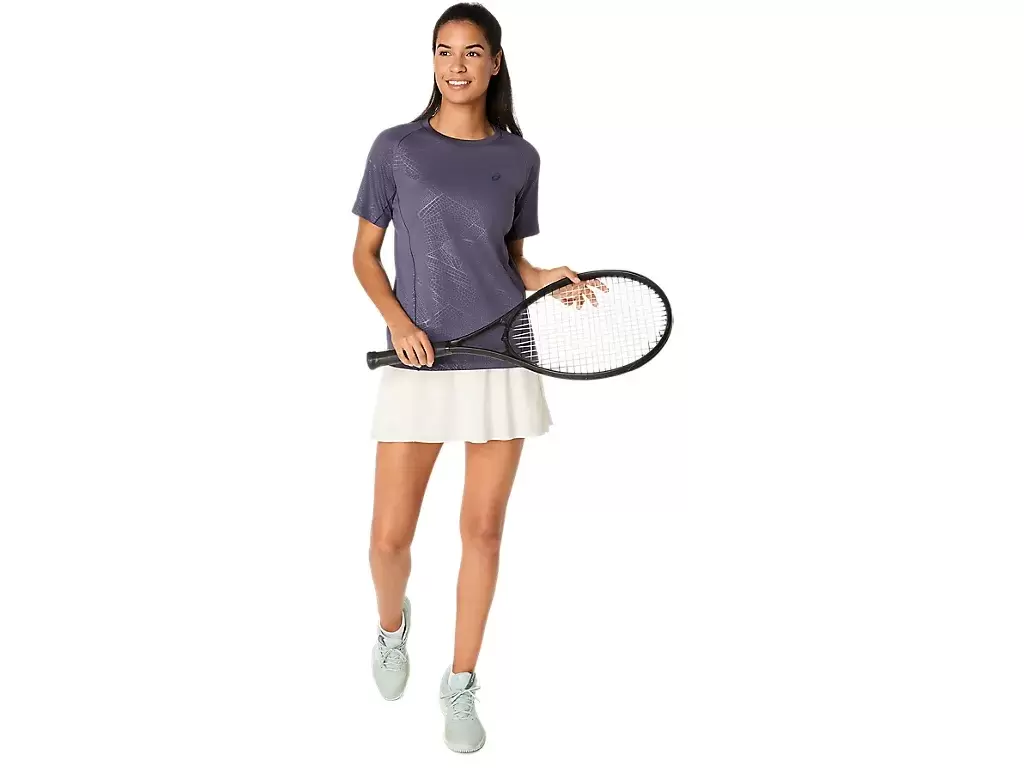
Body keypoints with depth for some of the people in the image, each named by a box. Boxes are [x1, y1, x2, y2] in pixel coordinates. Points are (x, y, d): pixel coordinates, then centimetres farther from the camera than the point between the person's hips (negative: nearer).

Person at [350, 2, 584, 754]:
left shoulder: (519, 157, 5)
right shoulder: (396, 148, 0)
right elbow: (365, 253, 5)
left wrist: (547, 279, -6)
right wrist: (397, 320, -12)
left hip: (501, 361, 1)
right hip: (418, 366, -1)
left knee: (483, 530, 5)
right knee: (390, 537, -2)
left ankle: (461, 687, 21)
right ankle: (393, 624, 34)